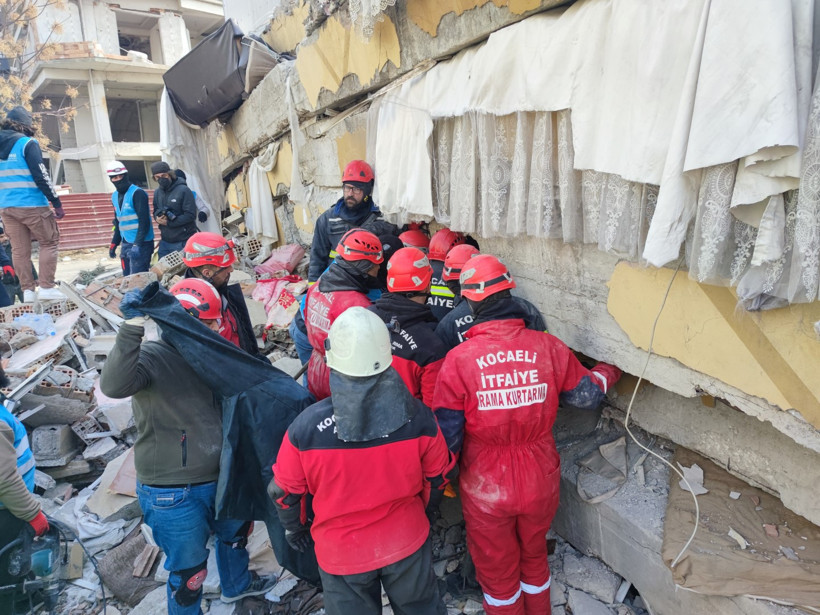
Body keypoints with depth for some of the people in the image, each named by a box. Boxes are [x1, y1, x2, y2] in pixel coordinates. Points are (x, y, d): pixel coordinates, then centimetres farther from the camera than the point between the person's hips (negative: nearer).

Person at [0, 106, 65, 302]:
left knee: (19, 249, 8)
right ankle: (46, 287, -2)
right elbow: (41, 176, -16)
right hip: (31, 205, -7)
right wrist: (57, 202, -13)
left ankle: (27, 290, 10)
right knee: (49, 243, 4)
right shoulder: (27, 143, -9)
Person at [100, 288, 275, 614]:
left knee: (236, 532, 31)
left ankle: (236, 585, 60)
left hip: (221, 480, 8)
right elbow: (114, 385, -41)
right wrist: (134, 324, -47)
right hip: (174, 495, -8)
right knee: (189, 571, 11)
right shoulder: (150, 356, -20)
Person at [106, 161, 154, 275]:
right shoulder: (115, 196, 13)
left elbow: (144, 222, -17)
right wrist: (114, 243, 20)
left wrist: (137, 244, -23)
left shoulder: (137, 193, -11)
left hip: (141, 244, -8)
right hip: (125, 244, 8)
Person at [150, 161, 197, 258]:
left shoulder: (183, 190, -10)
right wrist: (157, 218, -5)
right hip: (165, 242, 7)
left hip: (183, 243, -6)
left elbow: (190, 215, -16)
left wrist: (168, 222, -17)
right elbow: (155, 211, 20)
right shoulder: (157, 192, 12)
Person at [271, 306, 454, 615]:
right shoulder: (417, 416, -23)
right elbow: (439, 476, -6)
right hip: (408, 543, 1)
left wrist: (295, 528, 11)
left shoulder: (305, 427, -28)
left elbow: (284, 492, -11)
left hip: (341, 553, 0)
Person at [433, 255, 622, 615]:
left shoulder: (459, 359, -22)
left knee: (497, 570, 22)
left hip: (486, 490, -3)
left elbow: (447, 434, -16)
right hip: (540, 483, 3)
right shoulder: (547, 347, -15)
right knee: (534, 558, 30)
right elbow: (586, 394, -1)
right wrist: (608, 372, 21)